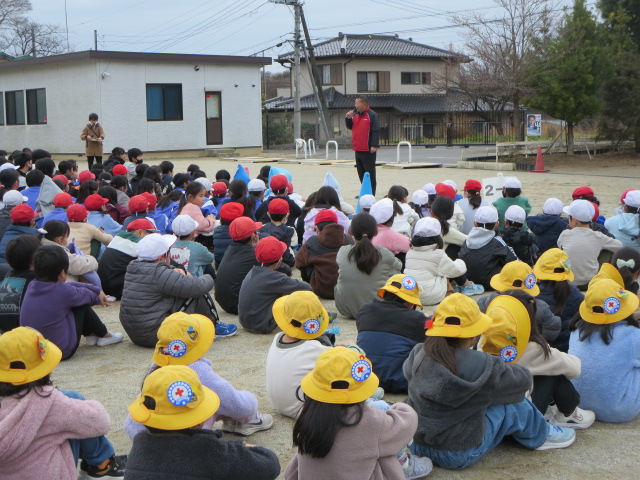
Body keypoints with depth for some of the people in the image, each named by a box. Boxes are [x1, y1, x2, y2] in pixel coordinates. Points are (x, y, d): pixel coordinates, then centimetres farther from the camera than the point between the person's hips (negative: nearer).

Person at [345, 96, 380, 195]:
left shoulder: (372, 115, -9)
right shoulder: (355, 115, 14)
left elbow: (376, 131, -15)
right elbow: (350, 127, 20)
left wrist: (374, 145, -22)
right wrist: (348, 118, 1)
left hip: (368, 150, -8)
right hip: (358, 149, 8)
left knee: (370, 172, -3)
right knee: (361, 172, 12)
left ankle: (371, 193, 1)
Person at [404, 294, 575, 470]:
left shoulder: (419, 354, -10)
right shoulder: (478, 365, -23)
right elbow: (523, 380, -9)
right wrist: (498, 369, 14)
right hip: (460, 455, -5)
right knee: (513, 405, 10)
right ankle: (540, 435, 35)